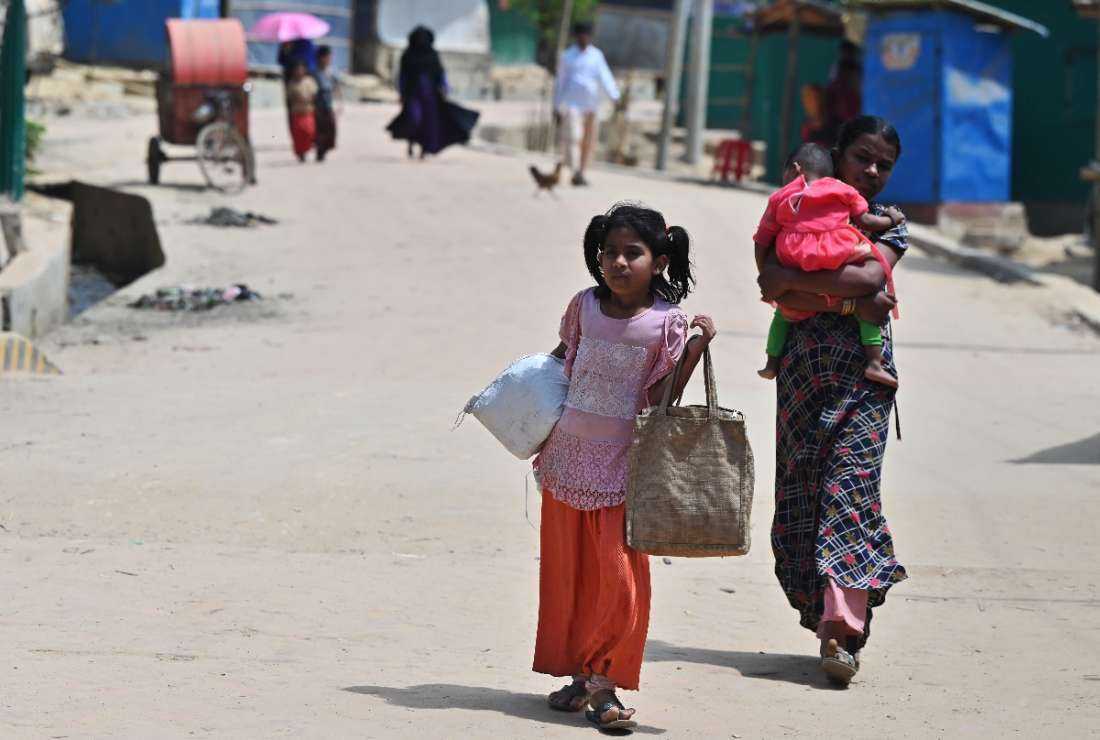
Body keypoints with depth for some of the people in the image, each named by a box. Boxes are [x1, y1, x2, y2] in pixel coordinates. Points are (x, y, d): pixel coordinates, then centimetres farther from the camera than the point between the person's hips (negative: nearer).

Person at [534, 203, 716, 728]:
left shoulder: (667, 322, -6)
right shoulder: (584, 307, 3)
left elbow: (662, 399, -8)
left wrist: (695, 349, -16)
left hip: (623, 463, -3)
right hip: (568, 454, 4)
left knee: (621, 576, -9)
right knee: (566, 572, 8)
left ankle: (602, 680, 2)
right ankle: (576, 674, 18)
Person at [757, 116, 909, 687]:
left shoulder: (888, 224, 9)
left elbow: (870, 276, -12)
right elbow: (776, 289, -6)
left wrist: (792, 279, -11)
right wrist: (847, 300, -15)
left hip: (864, 372, -2)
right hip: (803, 367, 2)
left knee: (849, 486, -13)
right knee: (801, 490, 1)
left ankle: (843, 627, -20)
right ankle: (831, 614, 10)